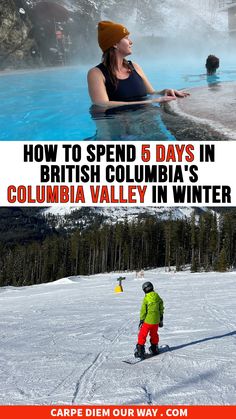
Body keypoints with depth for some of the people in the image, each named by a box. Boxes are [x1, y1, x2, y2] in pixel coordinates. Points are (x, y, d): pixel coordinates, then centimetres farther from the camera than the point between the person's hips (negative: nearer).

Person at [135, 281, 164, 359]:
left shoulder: (146, 299, -16)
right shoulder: (158, 298, 0)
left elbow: (143, 311, -13)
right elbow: (161, 309, 9)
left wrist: (141, 321, -4)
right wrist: (161, 320, 20)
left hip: (147, 321, -5)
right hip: (156, 321, 5)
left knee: (142, 335, 5)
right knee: (154, 334, 23)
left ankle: (140, 350, 2)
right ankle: (154, 349, 35)